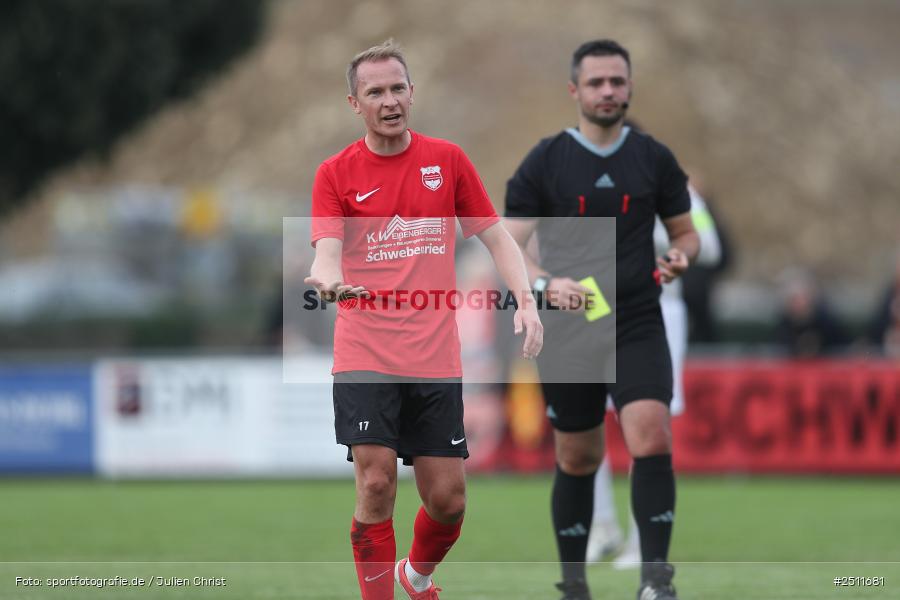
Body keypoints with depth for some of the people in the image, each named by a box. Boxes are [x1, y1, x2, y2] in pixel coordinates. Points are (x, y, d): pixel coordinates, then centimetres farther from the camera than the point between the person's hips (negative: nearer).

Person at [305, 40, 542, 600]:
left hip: (436, 359, 2)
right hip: (365, 358, -2)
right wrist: (328, 277, -35)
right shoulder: (336, 173, 1)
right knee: (376, 483, -15)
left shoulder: (447, 159, 7)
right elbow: (327, 250, -10)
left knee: (447, 500, 3)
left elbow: (496, 236, 11)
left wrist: (526, 301, -5)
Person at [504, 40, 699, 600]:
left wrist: (679, 255, -9)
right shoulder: (544, 162, 0)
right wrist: (547, 283, -24)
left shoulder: (655, 159, 5)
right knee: (578, 459, 7)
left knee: (652, 438, -20)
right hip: (567, 332, 0)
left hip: (638, 327, 0)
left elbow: (685, 232, 15)